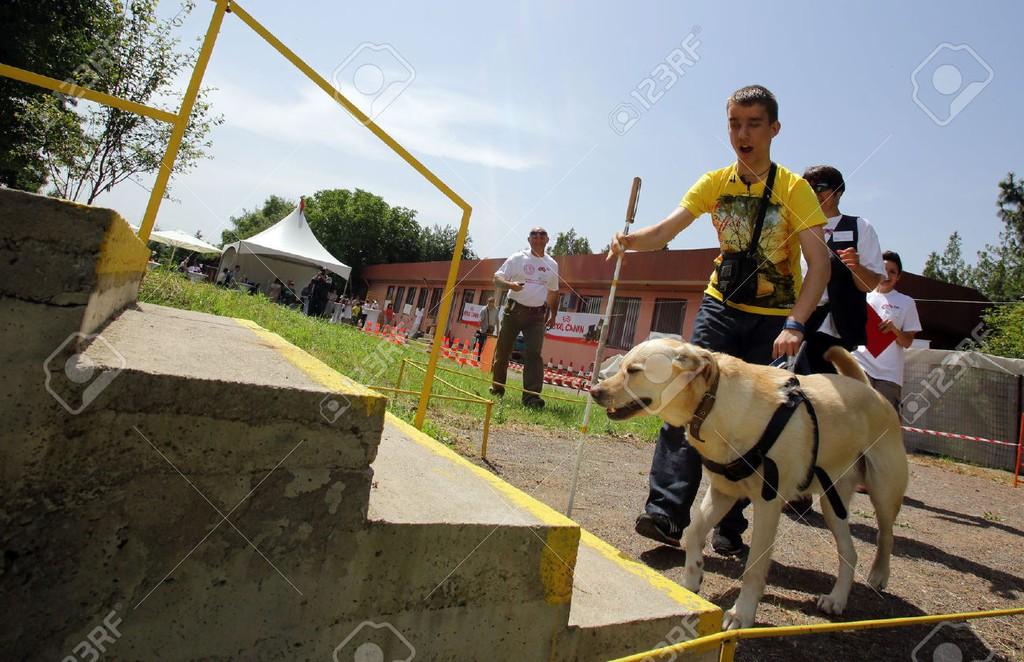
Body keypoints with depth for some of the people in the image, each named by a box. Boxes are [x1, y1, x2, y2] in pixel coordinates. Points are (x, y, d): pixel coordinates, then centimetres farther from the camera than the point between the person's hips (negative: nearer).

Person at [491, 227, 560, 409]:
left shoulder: (552, 264, 11)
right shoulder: (517, 258, 1)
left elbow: (553, 292, 21)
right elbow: (497, 279, -2)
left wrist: (553, 315, 16)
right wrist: (510, 285, -22)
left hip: (537, 315, 1)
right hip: (514, 310, -1)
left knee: (534, 353, -12)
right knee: (503, 351, 6)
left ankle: (531, 396, -16)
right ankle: (496, 390, 22)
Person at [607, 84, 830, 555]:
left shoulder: (794, 188, -9)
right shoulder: (716, 182, 1)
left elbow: (819, 264, -17)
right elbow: (664, 231, -11)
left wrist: (795, 324, -31)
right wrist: (630, 239, -33)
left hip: (774, 317, -2)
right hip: (721, 306, 2)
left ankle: (730, 528, 9)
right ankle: (668, 512, -16)